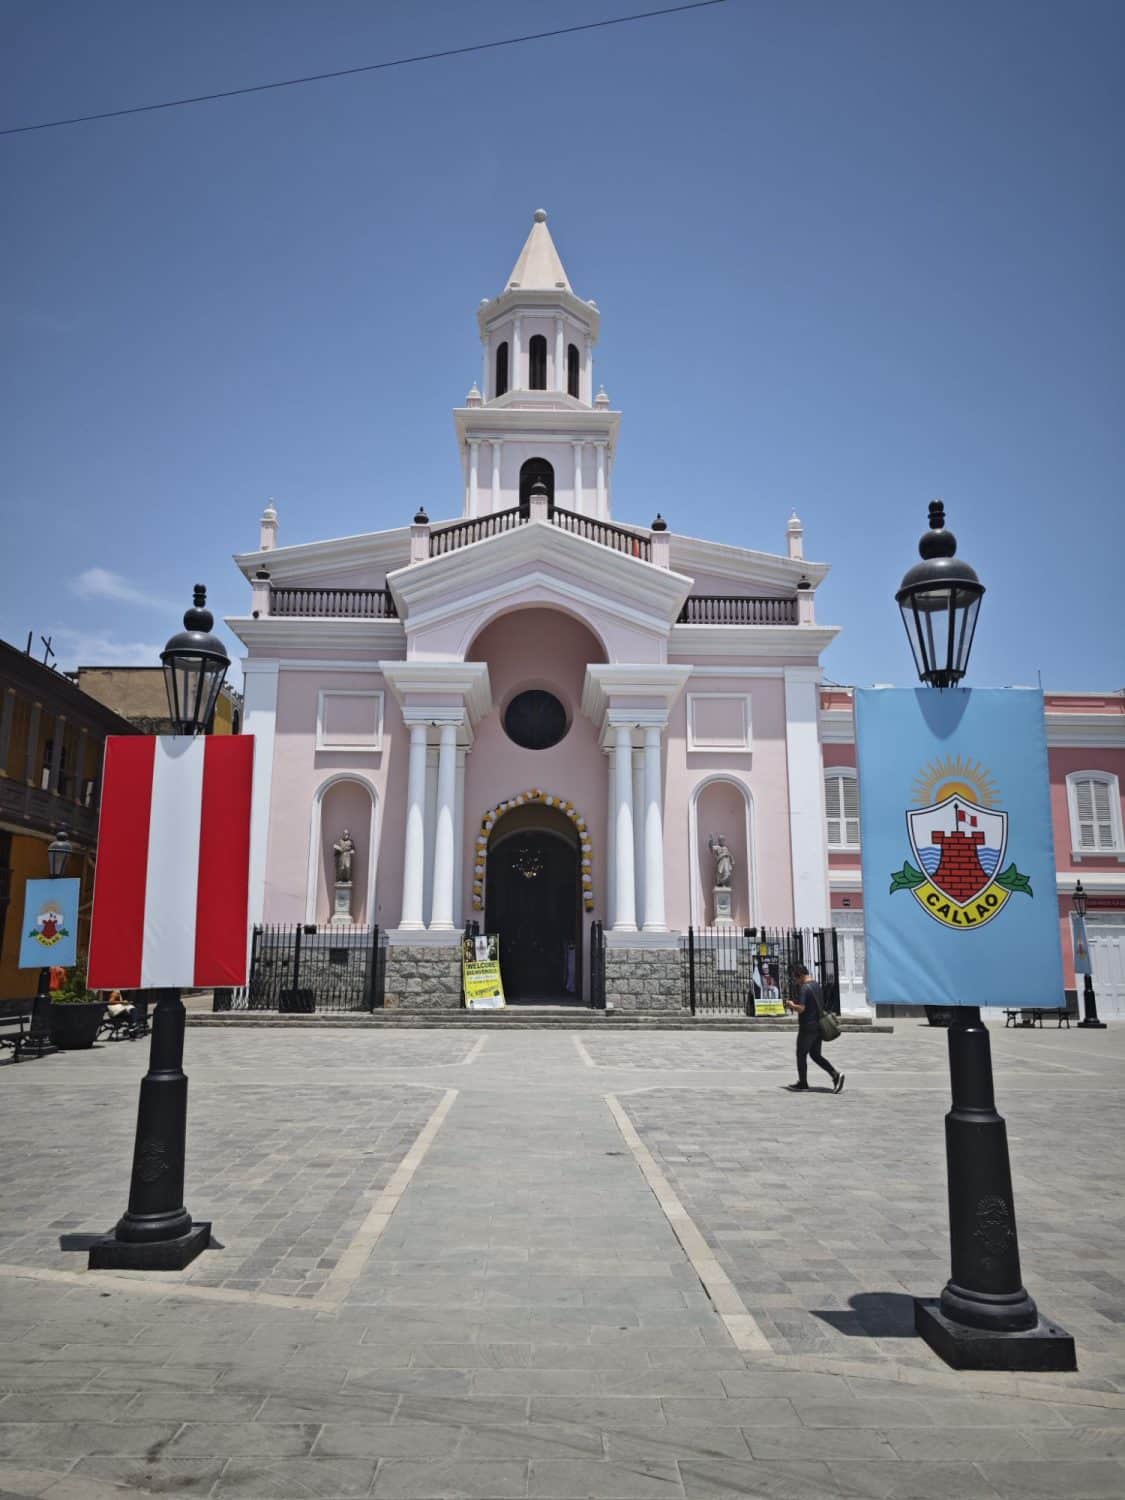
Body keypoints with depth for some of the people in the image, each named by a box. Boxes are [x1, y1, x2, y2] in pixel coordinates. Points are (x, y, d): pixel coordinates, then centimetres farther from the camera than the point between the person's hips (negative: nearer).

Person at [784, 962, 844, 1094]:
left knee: (801, 1055, 6)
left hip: (807, 1027, -9)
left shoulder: (804, 988, -19)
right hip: (817, 1026, 9)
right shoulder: (816, 985, 11)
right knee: (816, 1054, 15)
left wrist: (791, 1005, -5)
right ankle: (835, 1075, 1)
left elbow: (801, 1008, -26)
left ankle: (802, 1084, 15)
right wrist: (795, 1004, 18)